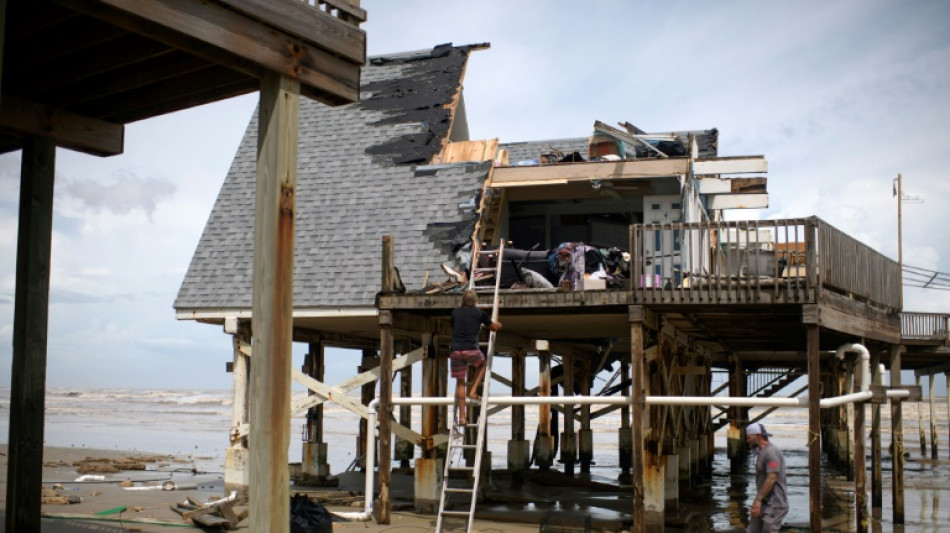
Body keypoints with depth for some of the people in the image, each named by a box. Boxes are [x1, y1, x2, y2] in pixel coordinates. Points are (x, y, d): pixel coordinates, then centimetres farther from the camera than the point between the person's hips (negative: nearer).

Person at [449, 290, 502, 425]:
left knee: (460, 383, 9)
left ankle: (461, 416, 6)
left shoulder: (456, 312, 16)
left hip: (455, 350, 3)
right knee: (482, 365, 30)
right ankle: (473, 391, 14)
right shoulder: (479, 313, 8)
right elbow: (495, 327, 19)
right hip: (471, 350, -3)